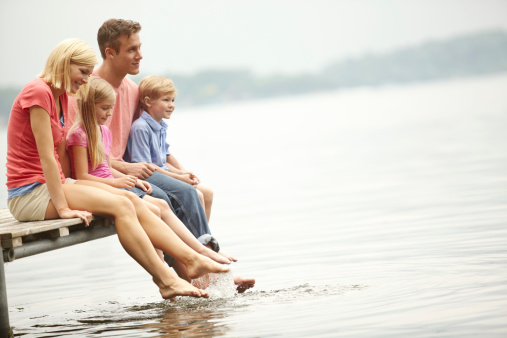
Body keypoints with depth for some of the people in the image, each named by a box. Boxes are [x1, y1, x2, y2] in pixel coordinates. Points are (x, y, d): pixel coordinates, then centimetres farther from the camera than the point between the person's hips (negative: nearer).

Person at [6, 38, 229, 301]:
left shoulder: (61, 96, 14)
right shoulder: (38, 92, -15)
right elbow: (46, 156, -19)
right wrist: (63, 208, -21)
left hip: (54, 184, 9)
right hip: (29, 193, -9)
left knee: (132, 200, -4)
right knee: (121, 205, -19)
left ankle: (193, 260, -8)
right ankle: (166, 281, -21)